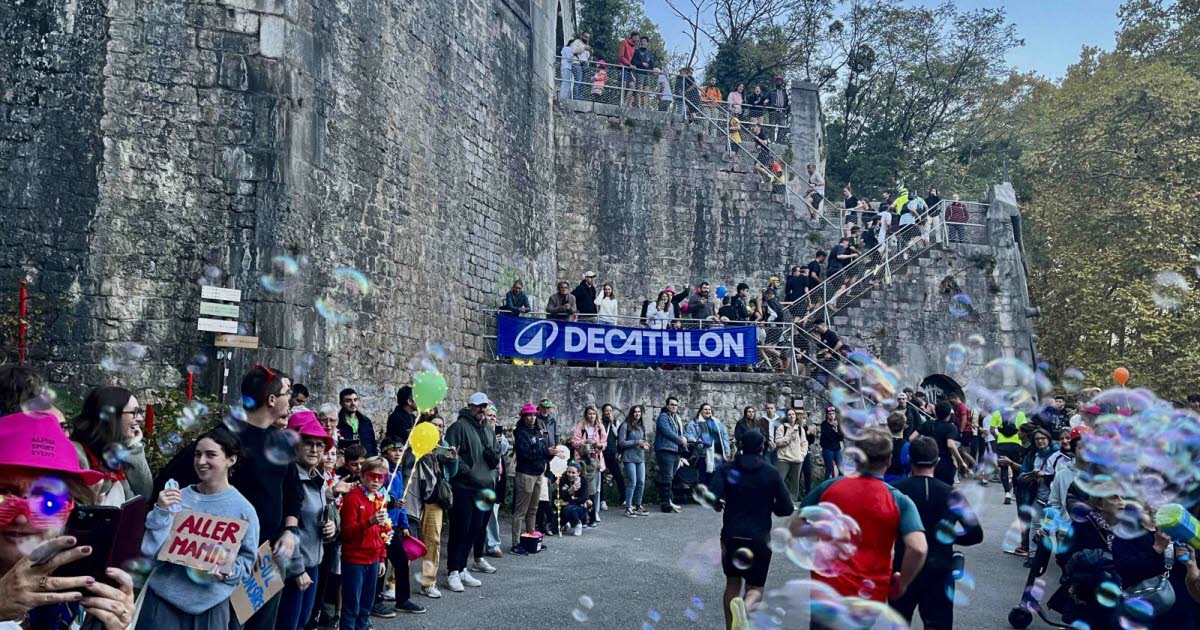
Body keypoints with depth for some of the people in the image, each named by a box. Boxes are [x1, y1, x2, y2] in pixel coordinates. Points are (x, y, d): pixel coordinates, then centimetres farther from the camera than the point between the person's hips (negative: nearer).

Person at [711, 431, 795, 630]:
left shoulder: (728, 469, -2)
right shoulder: (771, 473, -3)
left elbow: (713, 497, -16)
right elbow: (786, 508, -3)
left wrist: (719, 505, 6)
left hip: (731, 535, 2)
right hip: (759, 538, -1)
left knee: (732, 583, 20)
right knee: (755, 588, 6)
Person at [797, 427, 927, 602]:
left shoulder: (828, 487, -3)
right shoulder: (899, 501, -8)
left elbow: (795, 529, 2)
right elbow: (918, 548, -21)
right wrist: (902, 583, -5)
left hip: (825, 588, 1)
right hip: (870, 595, -1)